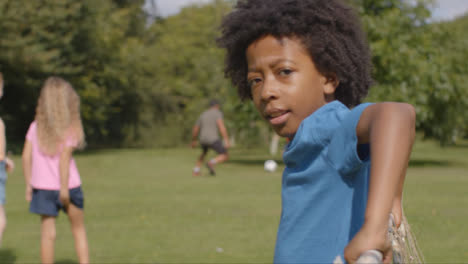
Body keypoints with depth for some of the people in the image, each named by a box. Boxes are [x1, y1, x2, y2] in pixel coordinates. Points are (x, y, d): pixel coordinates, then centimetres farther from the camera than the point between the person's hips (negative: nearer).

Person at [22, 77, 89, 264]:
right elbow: (64, 157, -19)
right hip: (68, 185, -2)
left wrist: (29, 185, 8)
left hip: (42, 187, 2)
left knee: (47, 234, 3)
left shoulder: (36, 127, 2)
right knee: (78, 230, 15)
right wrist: (64, 188, -18)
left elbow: (26, 157, 0)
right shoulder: (70, 128, -9)